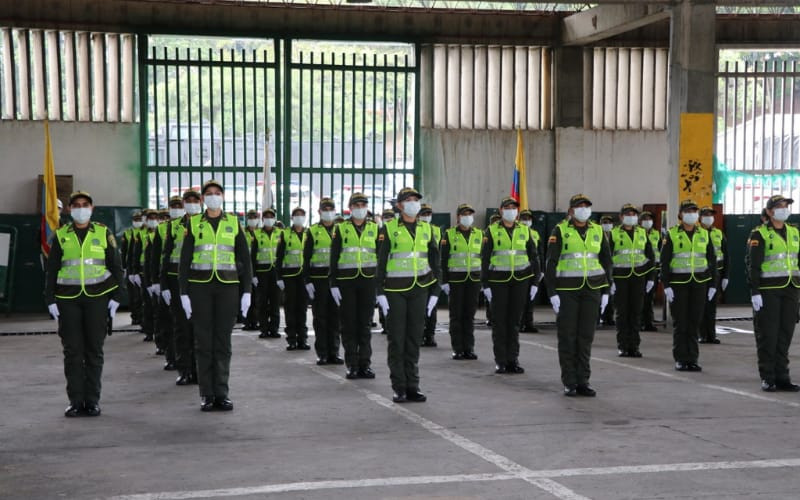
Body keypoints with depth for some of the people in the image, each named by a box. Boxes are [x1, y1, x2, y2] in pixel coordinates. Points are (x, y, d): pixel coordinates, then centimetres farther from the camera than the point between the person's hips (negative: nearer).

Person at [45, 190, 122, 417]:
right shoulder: (61, 236, 8)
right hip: (68, 299, 0)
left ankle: (92, 400, 9)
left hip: (97, 297, 0)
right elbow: (51, 270, 9)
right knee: (72, 351, 0)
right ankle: (75, 400, 6)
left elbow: (116, 267, 7)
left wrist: (115, 296, 0)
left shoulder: (103, 233, 6)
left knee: (94, 351, 2)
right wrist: (50, 299, 2)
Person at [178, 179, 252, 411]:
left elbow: (244, 259, 7)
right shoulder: (194, 224, 5)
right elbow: (184, 260, 4)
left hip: (227, 286, 1)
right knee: (203, 341, 1)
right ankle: (206, 394, 6)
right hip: (200, 287, 0)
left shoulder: (233, 223, 7)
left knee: (223, 341, 2)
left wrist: (247, 291, 0)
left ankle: (221, 393, 7)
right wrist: (184, 292, -2)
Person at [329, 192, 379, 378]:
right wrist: (334, 284, -3)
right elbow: (334, 258, 3)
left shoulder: (374, 229, 8)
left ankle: (365, 364, 9)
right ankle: (352, 366, 7)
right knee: (349, 324, 1)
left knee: (365, 324, 3)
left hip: (368, 280, 1)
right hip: (346, 282, -1)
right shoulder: (341, 229, 4)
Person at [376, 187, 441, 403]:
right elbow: (381, 262, -1)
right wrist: (380, 292, -7)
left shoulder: (427, 229, 8)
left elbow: (434, 262, 11)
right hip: (395, 290, -2)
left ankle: (413, 387, 9)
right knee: (397, 339, -1)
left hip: (420, 289, 3)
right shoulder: (388, 229, -1)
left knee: (414, 338, 4)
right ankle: (399, 388, 5)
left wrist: (435, 292, 5)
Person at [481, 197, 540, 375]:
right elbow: (485, 259, 0)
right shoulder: (492, 231, 1)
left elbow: (534, 257, 9)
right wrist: (485, 284, -5)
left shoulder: (524, 231, 7)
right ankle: (500, 361, 7)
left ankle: (513, 360, 10)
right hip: (498, 280, -2)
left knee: (514, 320, 4)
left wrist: (535, 282, 4)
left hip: (520, 280, 2)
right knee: (499, 321, 0)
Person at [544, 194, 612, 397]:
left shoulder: (598, 231, 7)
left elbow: (606, 262, 11)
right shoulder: (560, 231, -3)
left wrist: (605, 291, 5)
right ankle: (569, 383, 6)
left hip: (592, 289, 3)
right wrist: (552, 293, -11)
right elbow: (551, 263, -5)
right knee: (567, 336, -1)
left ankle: (583, 382, 10)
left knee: (586, 336, 4)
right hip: (567, 289, -3)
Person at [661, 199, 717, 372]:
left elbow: (712, 260, 11)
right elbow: (664, 262, -3)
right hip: (678, 284, -3)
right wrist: (666, 286, -9)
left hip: (699, 283, 3)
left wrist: (712, 285, 6)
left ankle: (692, 359, 11)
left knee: (695, 322, 4)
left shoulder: (704, 234, 8)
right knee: (680, 323, 1)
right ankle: (680, 359, 8)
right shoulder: (671, 234, -2)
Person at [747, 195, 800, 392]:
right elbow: (753, 265, -9)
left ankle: (782, 377, 12)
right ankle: (767, 378, 4)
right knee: (768, 335, -2)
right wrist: (754, 292, -15)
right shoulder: (759, 234, -5)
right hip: (768, 291, -5)